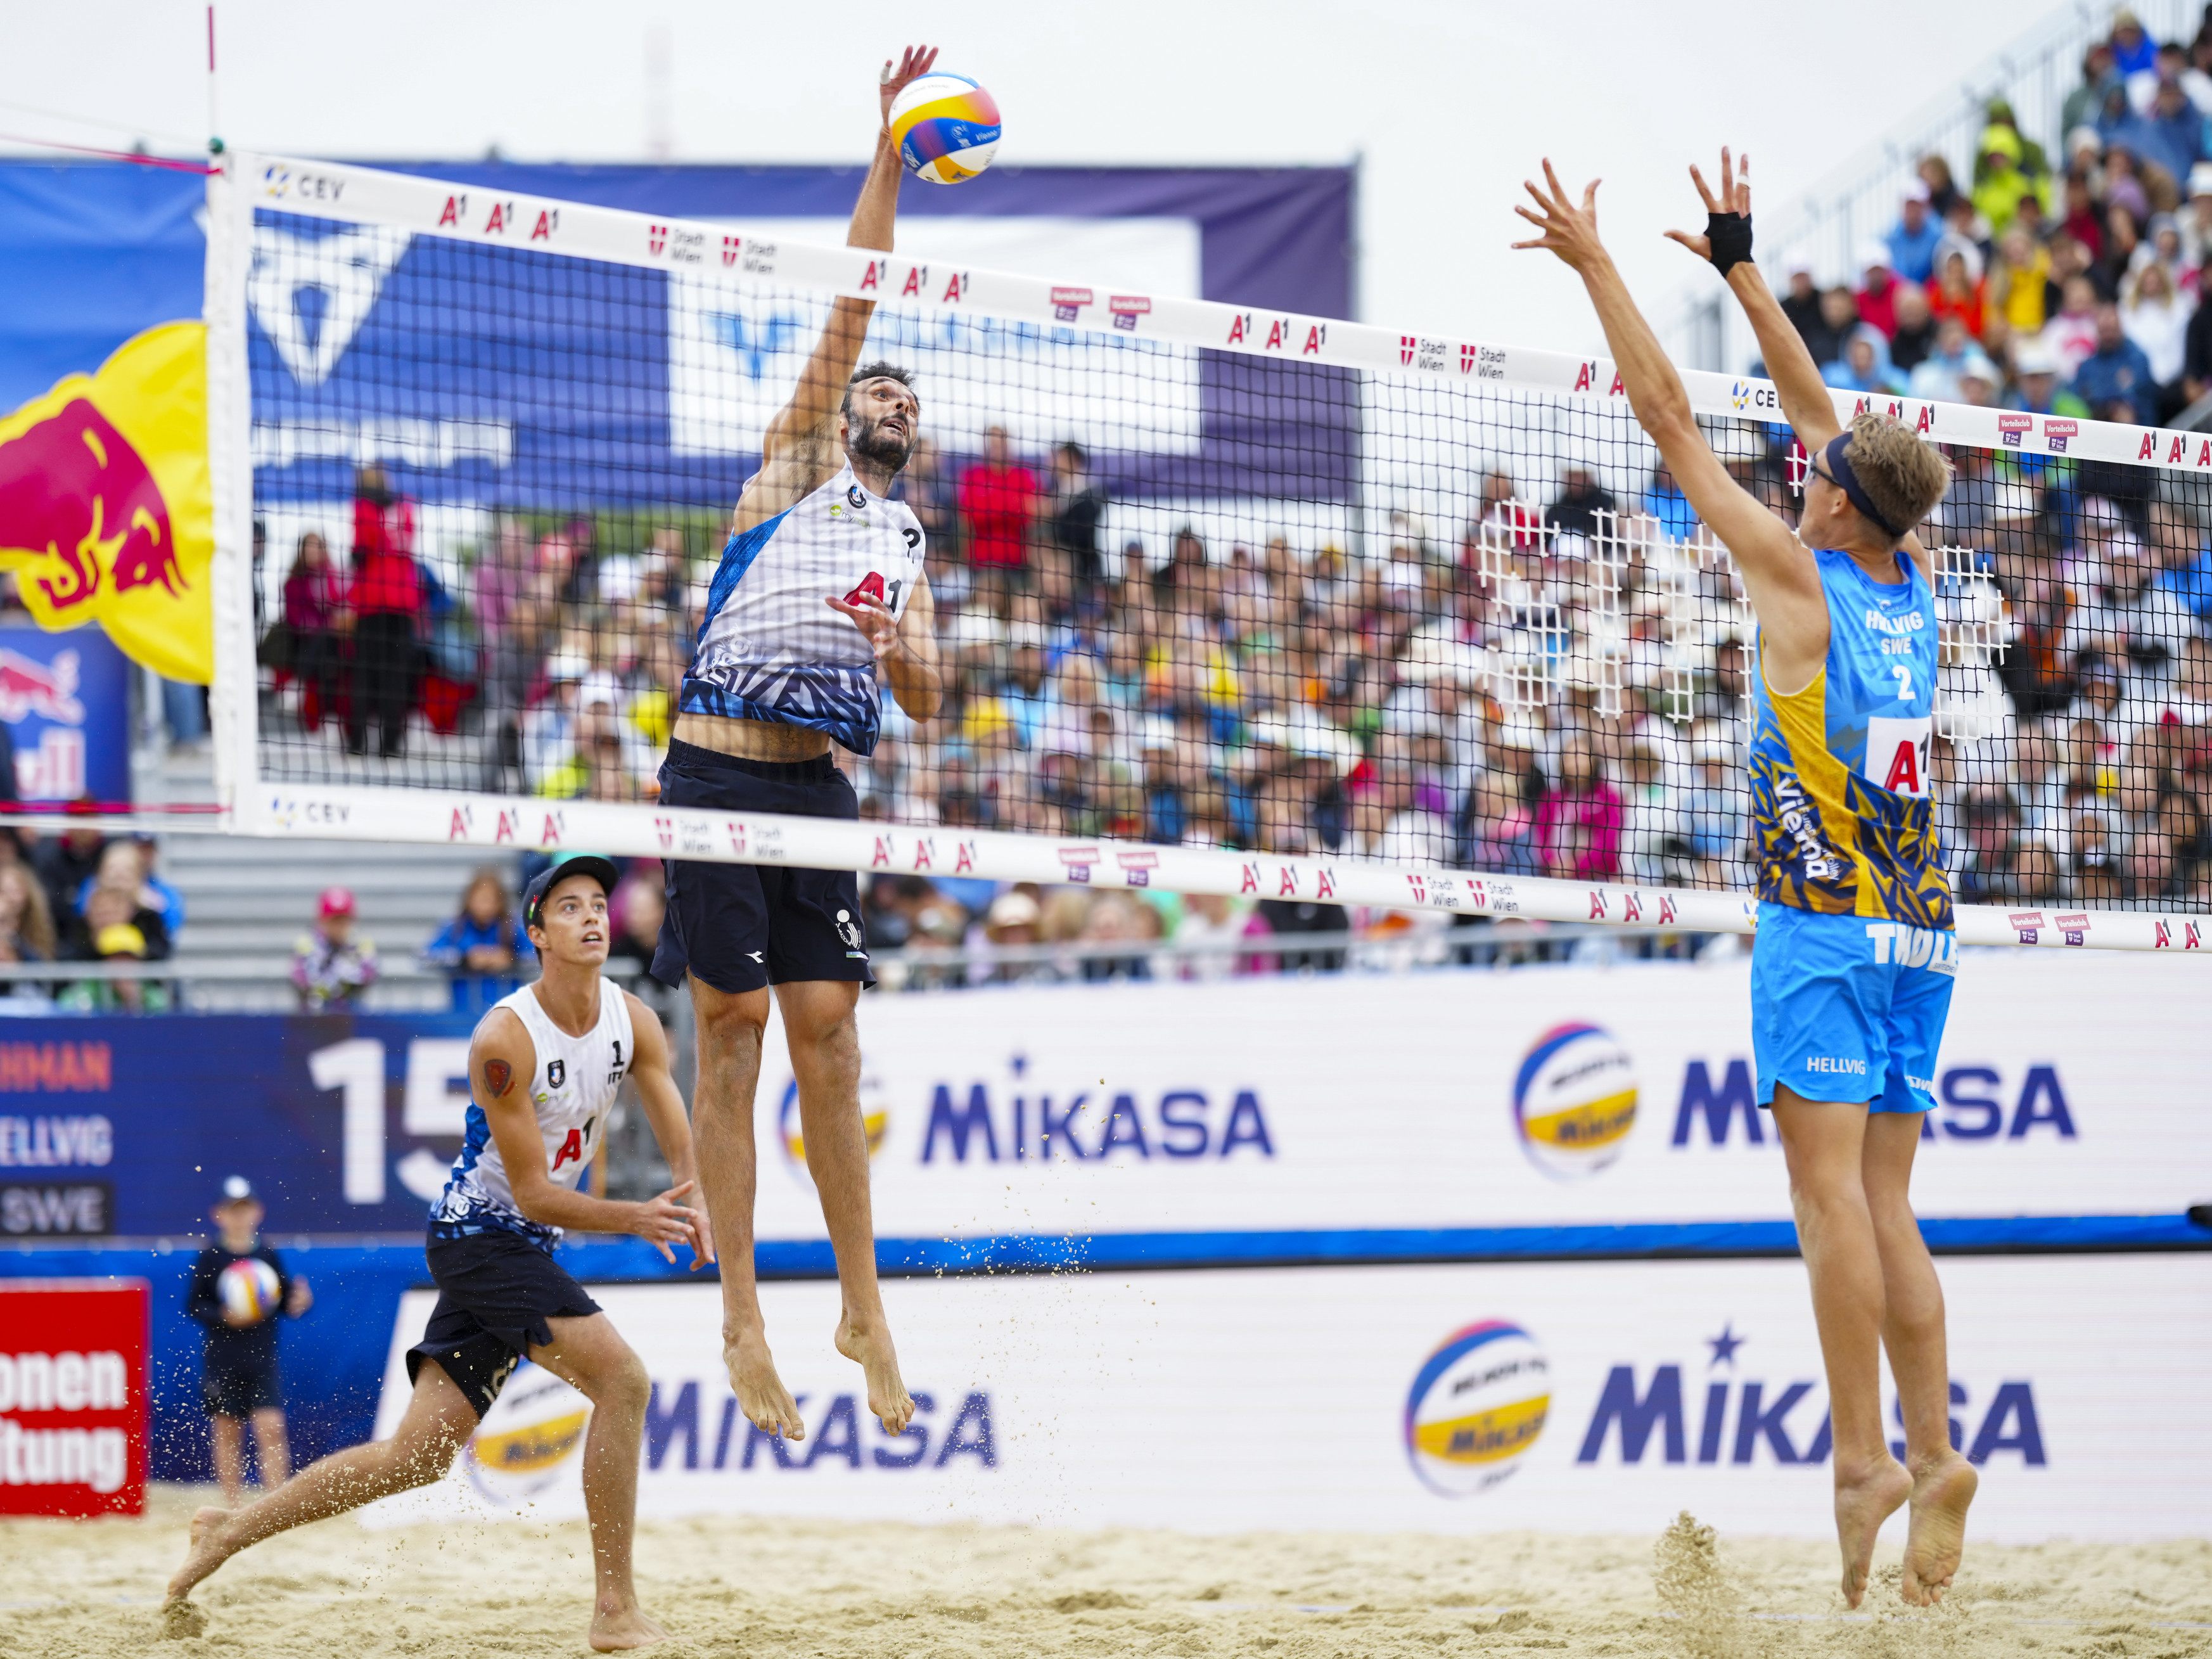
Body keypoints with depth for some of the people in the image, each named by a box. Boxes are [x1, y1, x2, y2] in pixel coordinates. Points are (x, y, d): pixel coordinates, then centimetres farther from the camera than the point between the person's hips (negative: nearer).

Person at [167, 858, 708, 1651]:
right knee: (622, 1380, -22)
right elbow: (533, 1193, -19)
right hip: (478, 1230, -8)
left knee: (417, 1457, 7)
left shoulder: (633, 1021, 1)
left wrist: (695, 1214, -20)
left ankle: (229, 1532, 20)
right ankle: (616, 1611, -19)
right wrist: (632, 1217, -30)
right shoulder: (504, 1040, -20)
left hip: (521, 1253, 8)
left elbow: (685, 1153, 1)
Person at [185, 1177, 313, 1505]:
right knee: (228, 1434, 6)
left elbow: (285, 1302, 9)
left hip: (262, 1358, 0)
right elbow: (193, 1306, -2)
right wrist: (226, 1316, -18)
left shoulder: (268, 1256, 4)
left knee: (271, 1428, -10)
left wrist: (299, 1303, -13)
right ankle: (233, 1507, 16)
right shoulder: (210, 1259, -1)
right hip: (222, 1360, 0)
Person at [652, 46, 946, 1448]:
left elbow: (928, 699, 18)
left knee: (828, 1027, -1)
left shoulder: (911, 542, 24)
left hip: (819, 785, 4)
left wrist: (899, 651, -5)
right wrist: (889, 156, -8)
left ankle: (863, 1306, 5)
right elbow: (848, 313, 0)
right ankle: (742, 1319, -2)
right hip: (718, 767, -4)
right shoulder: (798, 466, 10)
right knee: (733, 1027, -4)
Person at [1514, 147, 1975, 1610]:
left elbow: (1667, 415, -2)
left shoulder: (1799, 573, -6)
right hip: (1922, 933, 7)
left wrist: (1597, 264, 5)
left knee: (1831, 1188, -11)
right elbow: (1814, 405, 21)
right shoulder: (1911, 590, 10)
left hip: (1826, 924, -7)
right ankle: (1933, 1452, -3)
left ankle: (1864, 1464, -19)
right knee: (1885, 1207, 7)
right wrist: (1738, 264, 28)